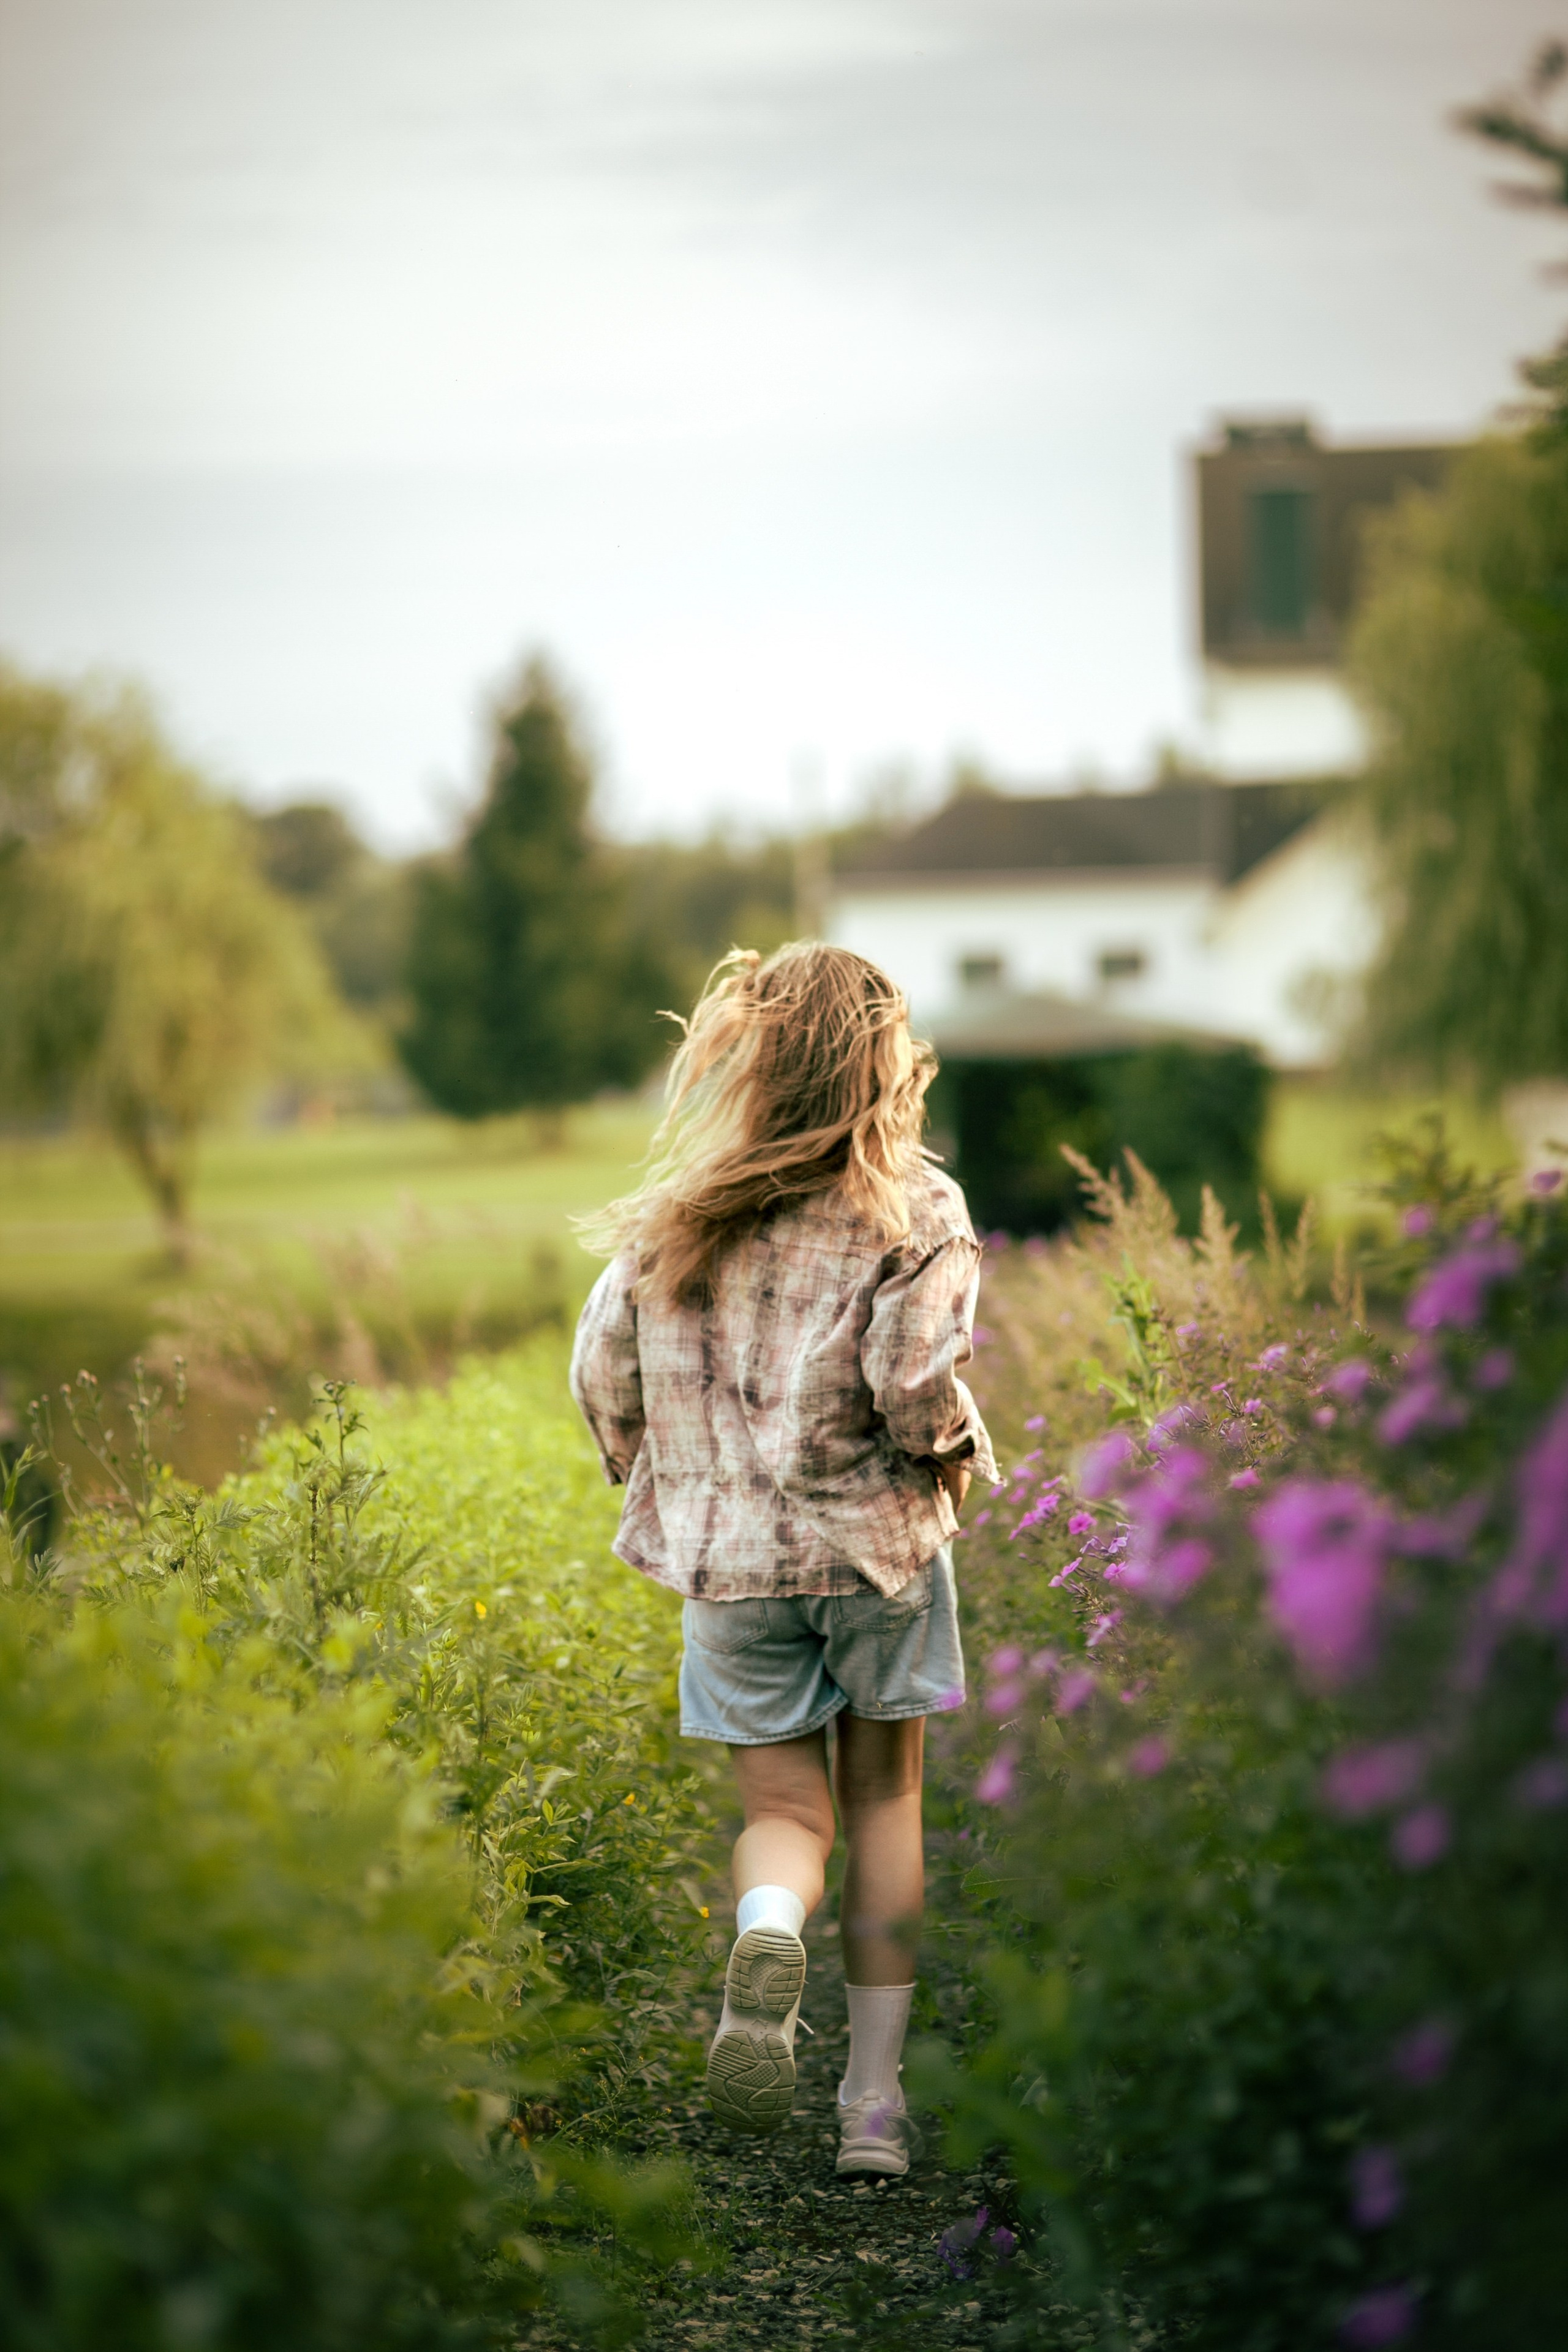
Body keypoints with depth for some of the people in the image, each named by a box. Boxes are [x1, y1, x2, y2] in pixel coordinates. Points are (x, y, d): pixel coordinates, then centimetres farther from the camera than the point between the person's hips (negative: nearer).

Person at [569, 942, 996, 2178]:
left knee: (786, 1808, 11)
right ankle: (874, 2099, 16)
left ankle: (768, 1935, -25)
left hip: (728, 1561, 1)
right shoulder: (913, 1210, -9)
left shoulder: (673, 1217, 1)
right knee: (884, 1803, 15)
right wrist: (956, 1460, 3)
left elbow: (604, 1380, 3)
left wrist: (670, 1482, 21)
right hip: (877, 1544, -1)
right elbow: (918, 1384, -19)